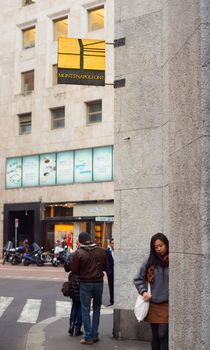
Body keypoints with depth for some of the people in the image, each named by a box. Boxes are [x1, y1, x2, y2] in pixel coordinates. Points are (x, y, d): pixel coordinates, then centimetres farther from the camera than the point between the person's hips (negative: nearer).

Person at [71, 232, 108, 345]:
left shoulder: (78, 253, -12)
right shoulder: (101, 251, -2)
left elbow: (74, 271, -7)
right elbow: (105, 266, 7)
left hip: (85, 283, -3)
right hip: (99, 282, 3)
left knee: (85, 310, 6)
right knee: (96, 308, 17)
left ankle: (88, 337, 7)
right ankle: (95, 335, 19)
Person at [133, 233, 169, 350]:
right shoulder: (150, 262, 4)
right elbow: (138, 279, 13)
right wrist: (143, 291, -1)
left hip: (167, 305, -3)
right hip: (152, 305, 4)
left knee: (163, 335, -8)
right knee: (155, 336, 12)